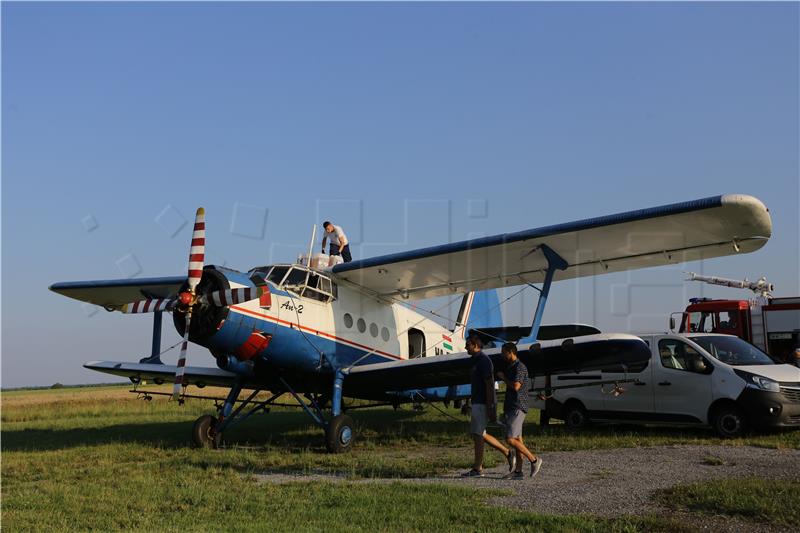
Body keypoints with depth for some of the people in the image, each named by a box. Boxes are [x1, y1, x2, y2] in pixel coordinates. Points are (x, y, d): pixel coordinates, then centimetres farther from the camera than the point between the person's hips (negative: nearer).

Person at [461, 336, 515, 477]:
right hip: (478, 403, 10)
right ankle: (507, 453, 17)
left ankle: (477, 469, 0)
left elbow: (489, 385, -19)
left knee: (477, 434, -6)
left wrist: (490, 408, -22)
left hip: (483, 404, -10)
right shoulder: (478, 361, 17)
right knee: (479, 434, 12)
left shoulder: (483, 361, -15)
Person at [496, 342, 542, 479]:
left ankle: (534, 459, -3)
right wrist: (504, 410, 22)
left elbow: (516, 386, -24)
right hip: (511, 409, 10)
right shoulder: (510, 367, 18)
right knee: (517, 440, 7)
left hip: (518, 409, -10)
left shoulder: (520, 367, -12)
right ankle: (518, 471, 8)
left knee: (510, 439, -13)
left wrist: (503, 377, -9)